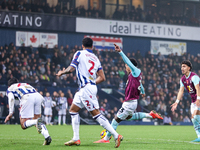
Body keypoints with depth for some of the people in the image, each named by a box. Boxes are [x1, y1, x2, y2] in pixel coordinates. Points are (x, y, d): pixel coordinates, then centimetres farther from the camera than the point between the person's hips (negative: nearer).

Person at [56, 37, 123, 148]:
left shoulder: (79, 54, -2)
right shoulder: (96, 58, 16)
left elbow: (71, 69, -9)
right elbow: (102, 78, 11)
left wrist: (62, 72, 11)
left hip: (86, 88, -8)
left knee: (96, 114, -10)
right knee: (73, 110, 14)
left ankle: (116, 136, -14)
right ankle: (76, 139, 11)